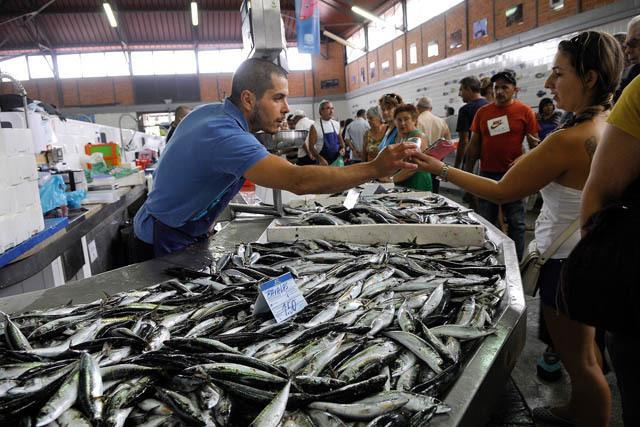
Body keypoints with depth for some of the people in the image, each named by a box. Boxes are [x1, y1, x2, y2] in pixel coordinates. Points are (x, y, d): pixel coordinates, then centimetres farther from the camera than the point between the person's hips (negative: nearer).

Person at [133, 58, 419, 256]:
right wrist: (375, 169, -45)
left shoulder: (208, 111, -2)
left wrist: (205, 220, 10)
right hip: (166, 243, -9)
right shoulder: (225, 135, -34)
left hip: (188, 232, 9)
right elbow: (298, 181, -45)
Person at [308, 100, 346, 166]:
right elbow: (311, 147, -9)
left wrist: (343, 148, -4)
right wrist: (320, 159, -20)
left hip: (337, 161, 5)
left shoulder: (336, 124, 7)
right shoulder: (315, 127, -9)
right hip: (324, 162, -5)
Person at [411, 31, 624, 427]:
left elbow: (501, 192, -22)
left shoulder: (568, 141, -27)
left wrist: (441, 169, -16)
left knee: (579, 361, 10)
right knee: (584, 350, 27)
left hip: (567, 260, -10)